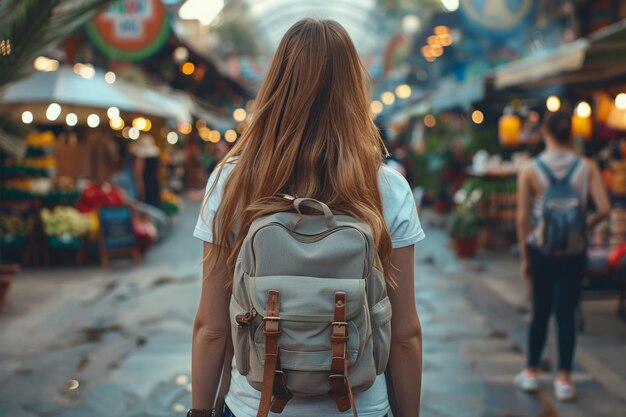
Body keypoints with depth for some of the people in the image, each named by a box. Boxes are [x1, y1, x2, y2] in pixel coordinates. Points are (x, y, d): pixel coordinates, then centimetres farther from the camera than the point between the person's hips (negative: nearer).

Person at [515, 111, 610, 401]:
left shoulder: (529, 170, -6)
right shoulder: (587, 168, -5)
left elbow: (523, 217, -5)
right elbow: (604, 208, -12)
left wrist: (524, 256, 3)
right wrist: (587, 223, 9)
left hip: (540, 249, 0)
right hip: (574, 252, 0)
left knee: (540, 311, 13)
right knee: (567, 313, 7)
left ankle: (531, 373, 24)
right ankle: (564, 379, 12)